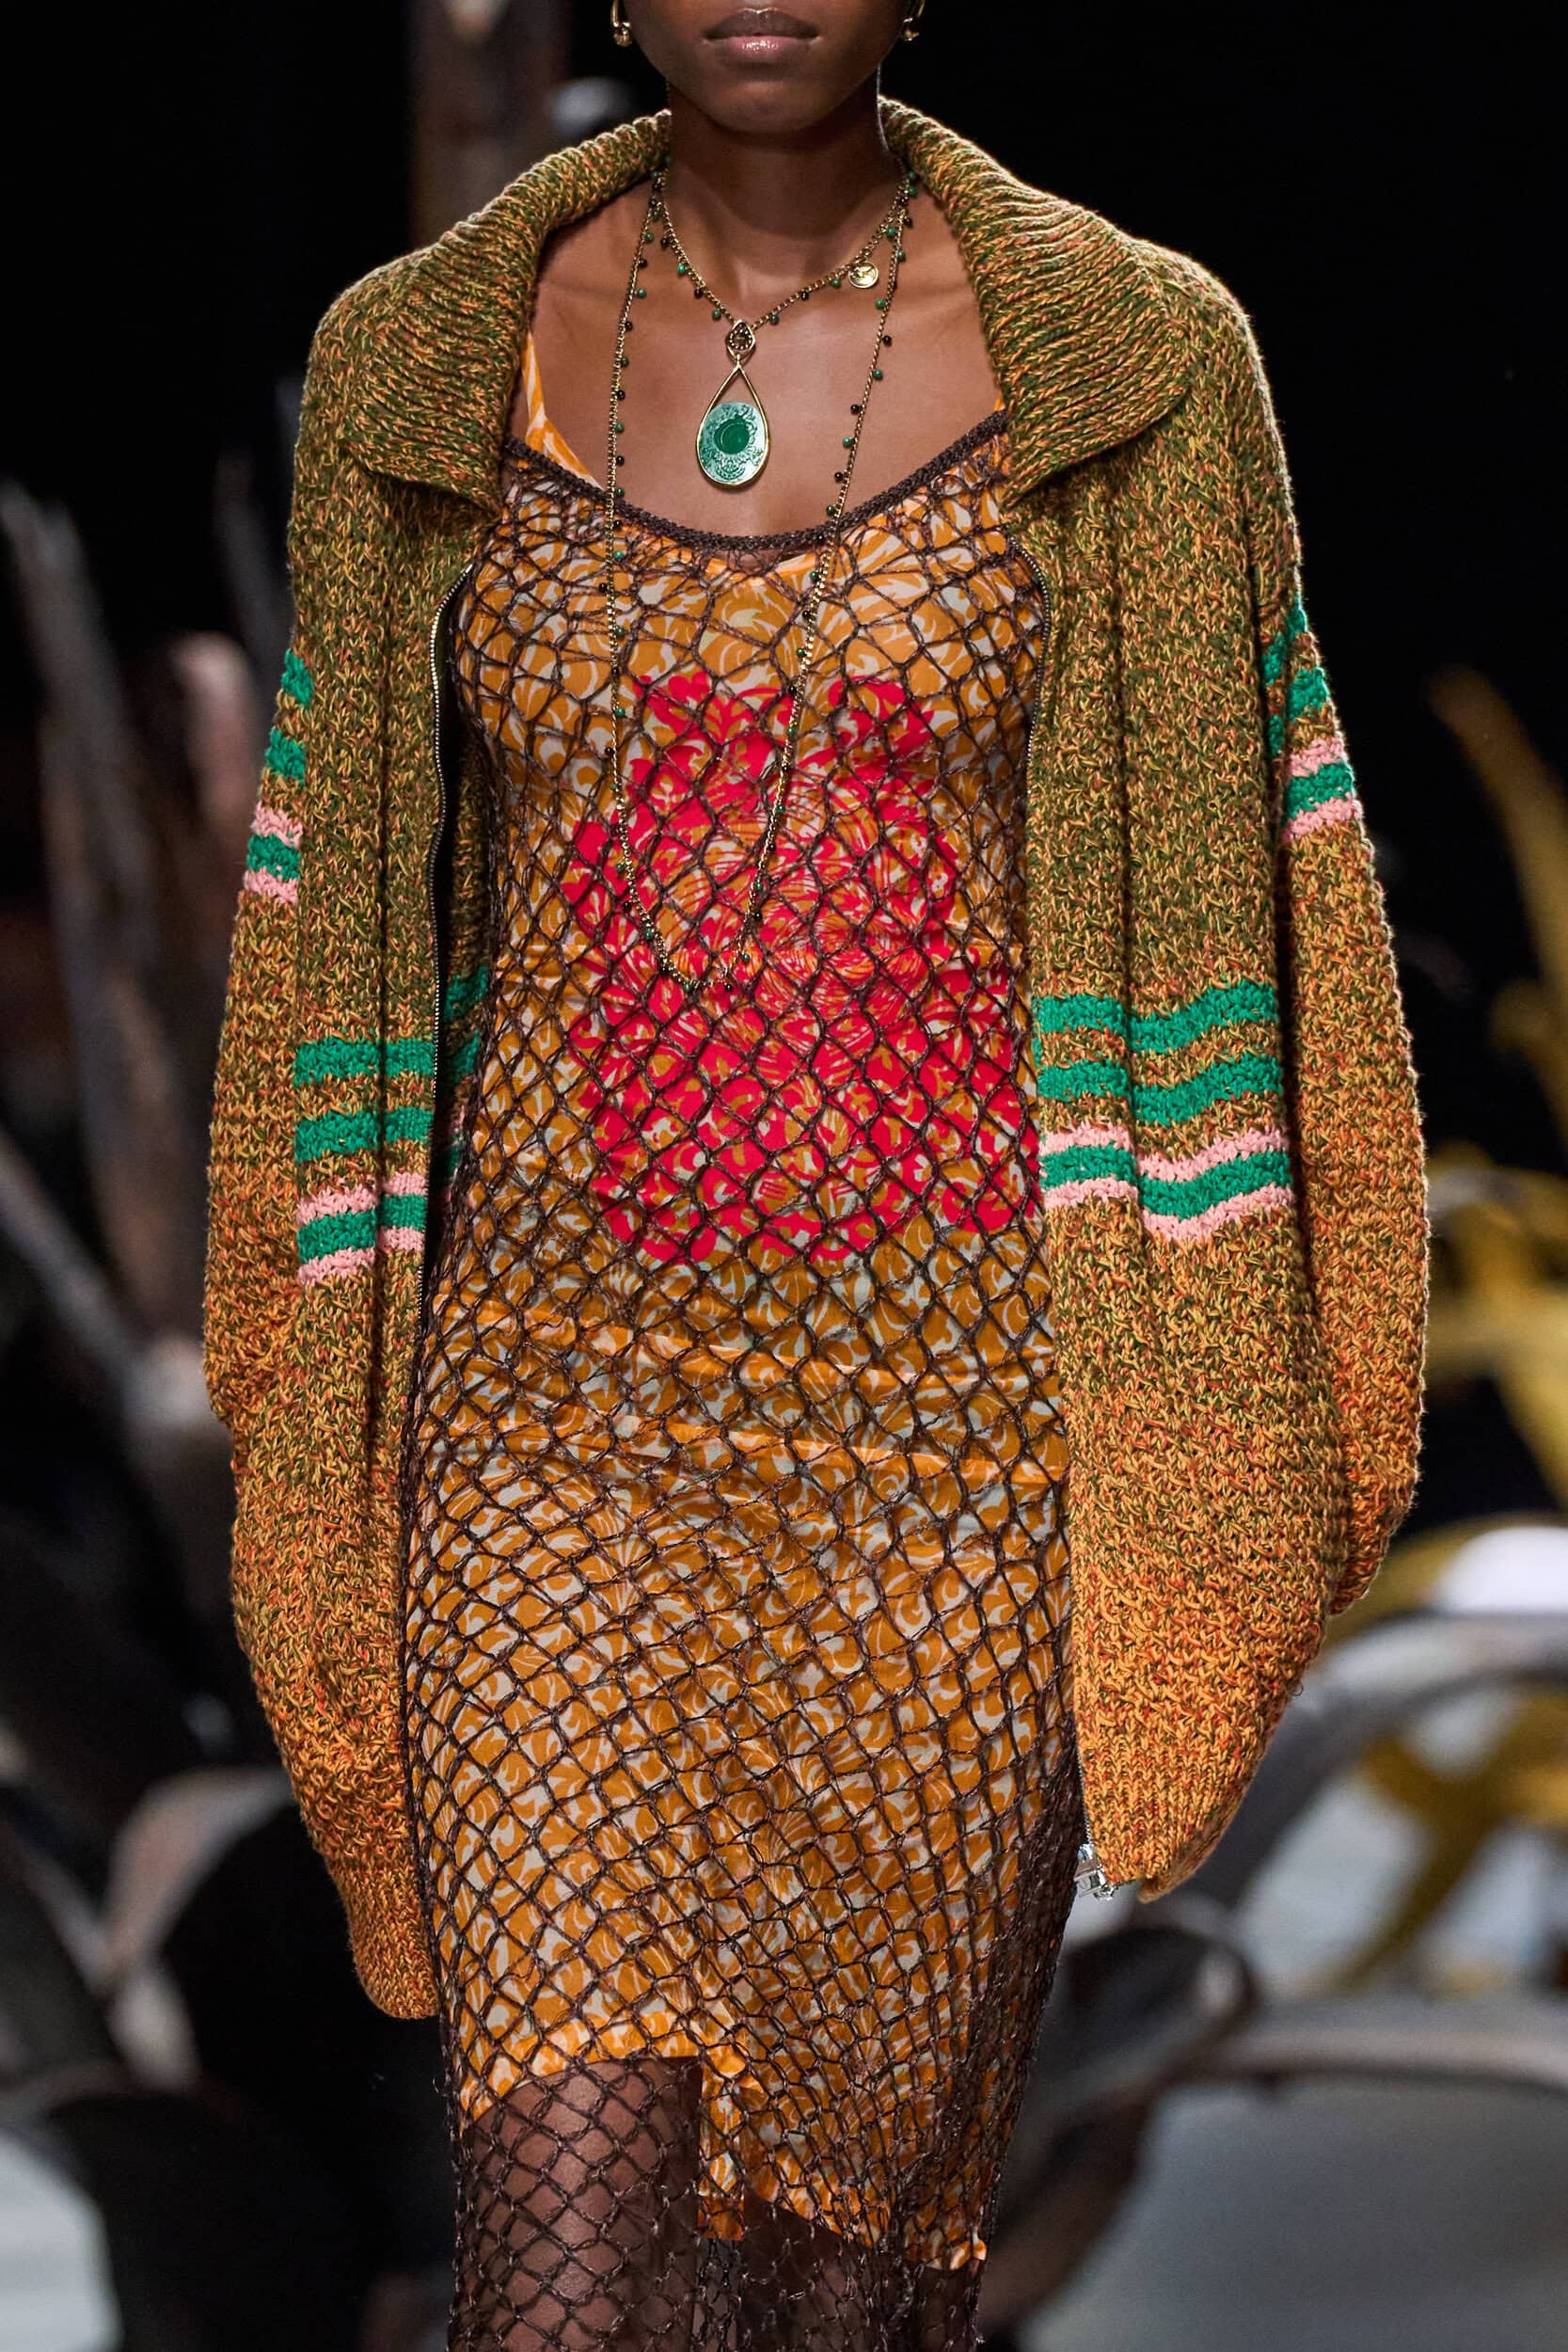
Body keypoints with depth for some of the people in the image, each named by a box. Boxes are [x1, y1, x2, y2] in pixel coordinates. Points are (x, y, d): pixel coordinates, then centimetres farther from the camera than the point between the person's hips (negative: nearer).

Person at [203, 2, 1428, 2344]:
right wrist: (320, 1430, 8)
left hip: (968, 1404, 0)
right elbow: (338, 906, 10)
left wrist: (1207, 1465, -1)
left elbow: (1228, 896, 3)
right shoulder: (418, 367, 4)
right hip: (559, 1387, 1)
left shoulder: (1137, 365, 0)